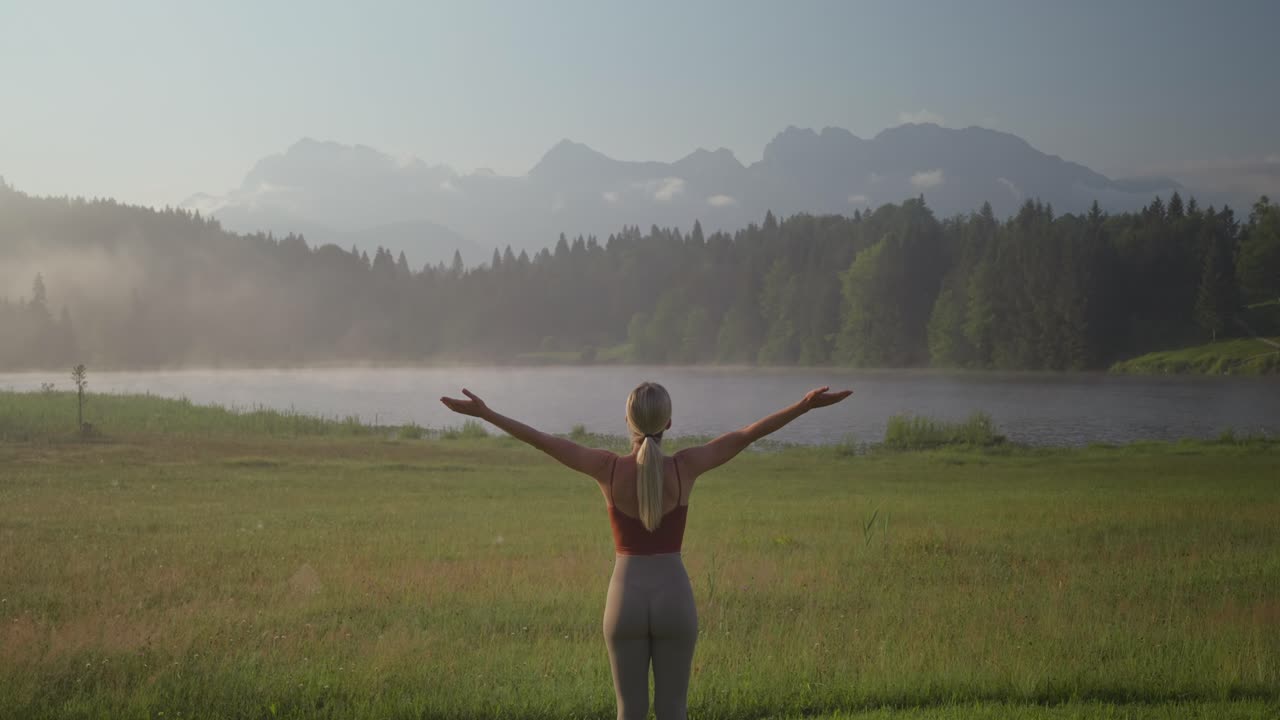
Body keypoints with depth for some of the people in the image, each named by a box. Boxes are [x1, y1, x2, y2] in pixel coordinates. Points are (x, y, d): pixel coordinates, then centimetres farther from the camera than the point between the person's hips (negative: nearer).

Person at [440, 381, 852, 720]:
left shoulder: (609, 468, -8)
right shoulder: (685, 467, -8)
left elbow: (541, 440, -5)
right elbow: (750, 434, -5)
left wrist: (484, 413, 1)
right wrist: (806, 405, -1)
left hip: (626, 600, 0)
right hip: (675, 599, 0)